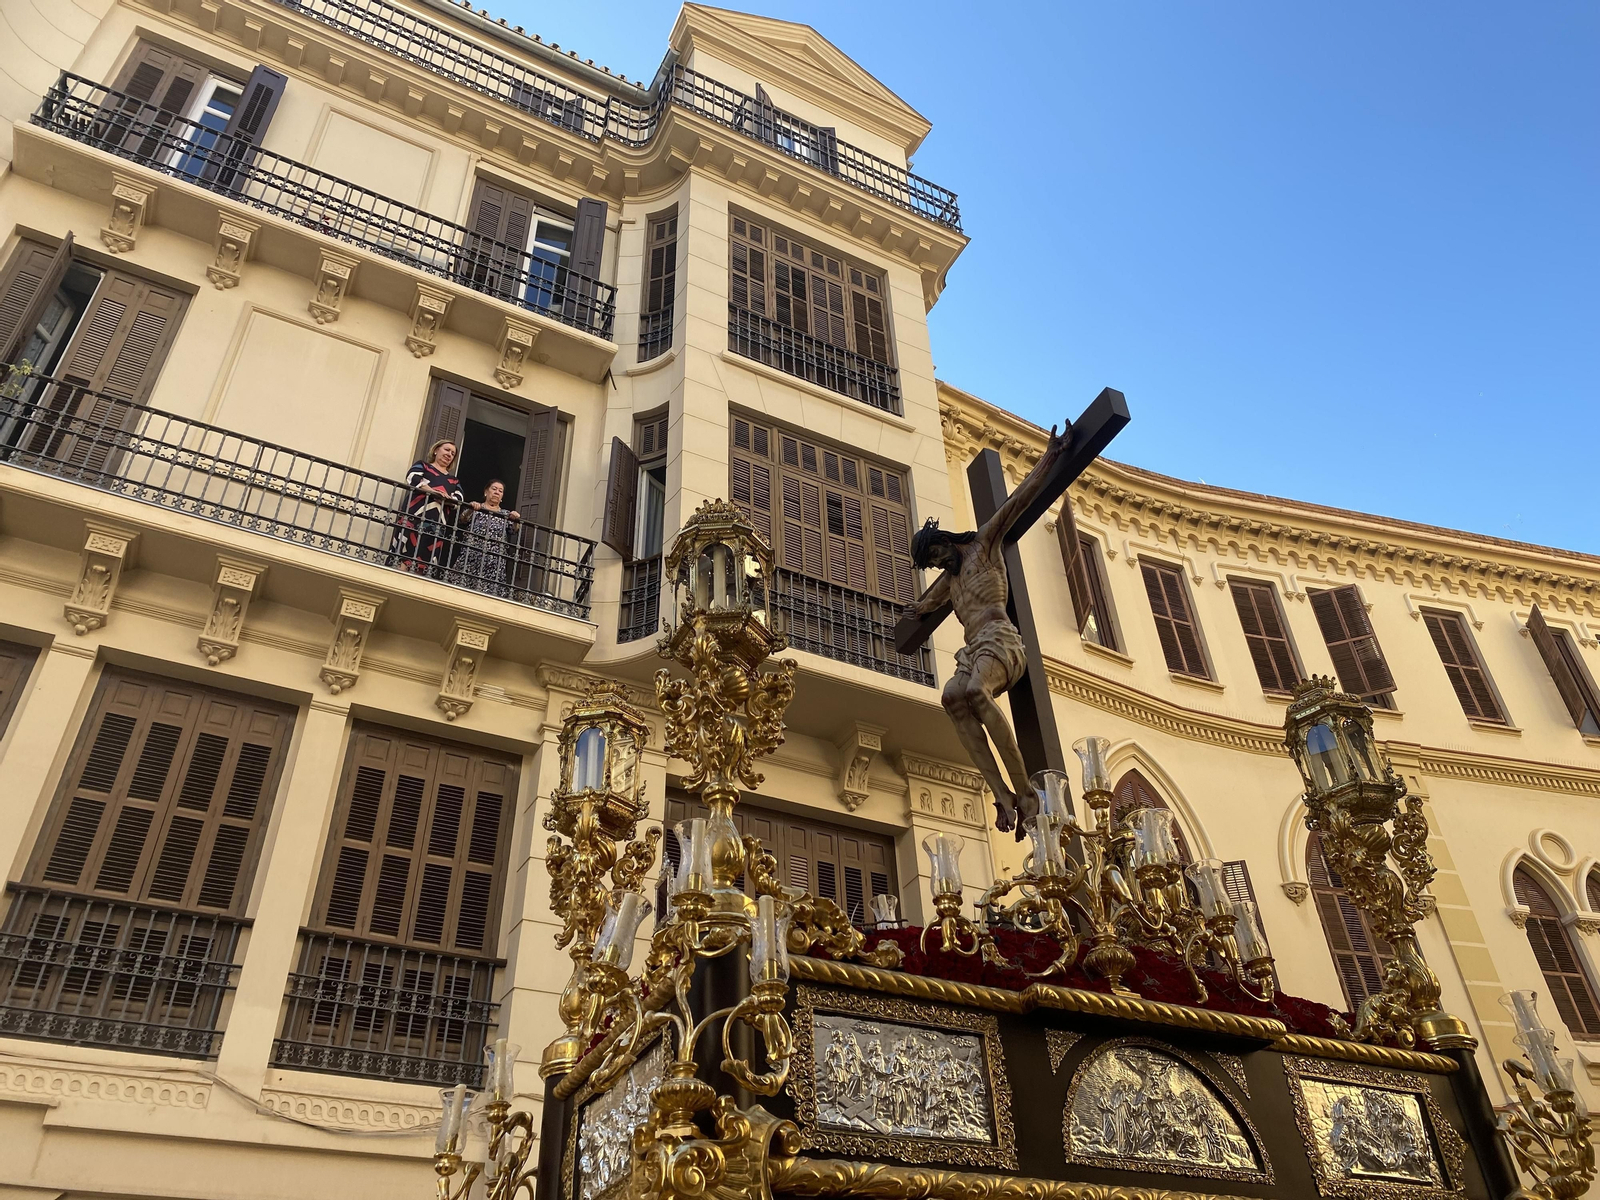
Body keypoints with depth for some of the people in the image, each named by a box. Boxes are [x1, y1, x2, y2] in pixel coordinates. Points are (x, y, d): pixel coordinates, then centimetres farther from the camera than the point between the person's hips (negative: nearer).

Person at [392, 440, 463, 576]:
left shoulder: (454, 481, 28)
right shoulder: (422, 466, 19)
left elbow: (458, 500, 10)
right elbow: (413, 478, -3)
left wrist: (444, 498, -12)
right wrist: (434, 491, -16)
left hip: (438, 526, 3)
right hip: (415, 518, -3)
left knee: (424, 565, -7)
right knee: (405, 557, -17)